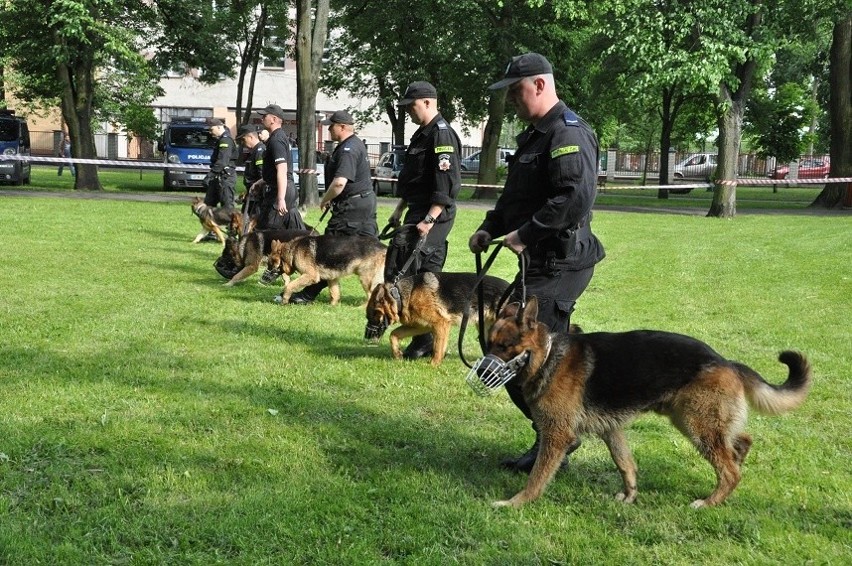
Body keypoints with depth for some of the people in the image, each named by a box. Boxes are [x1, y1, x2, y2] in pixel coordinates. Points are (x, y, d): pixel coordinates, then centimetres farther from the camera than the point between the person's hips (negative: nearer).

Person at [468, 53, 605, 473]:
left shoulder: (568, 134, -14)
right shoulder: (536, 135, 19)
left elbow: (575, 198, -27)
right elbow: (516, 197, 26)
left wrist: (525, 235, -22)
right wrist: (489, 228, 11)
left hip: (559, 262, -10)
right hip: (543, 262, 10)